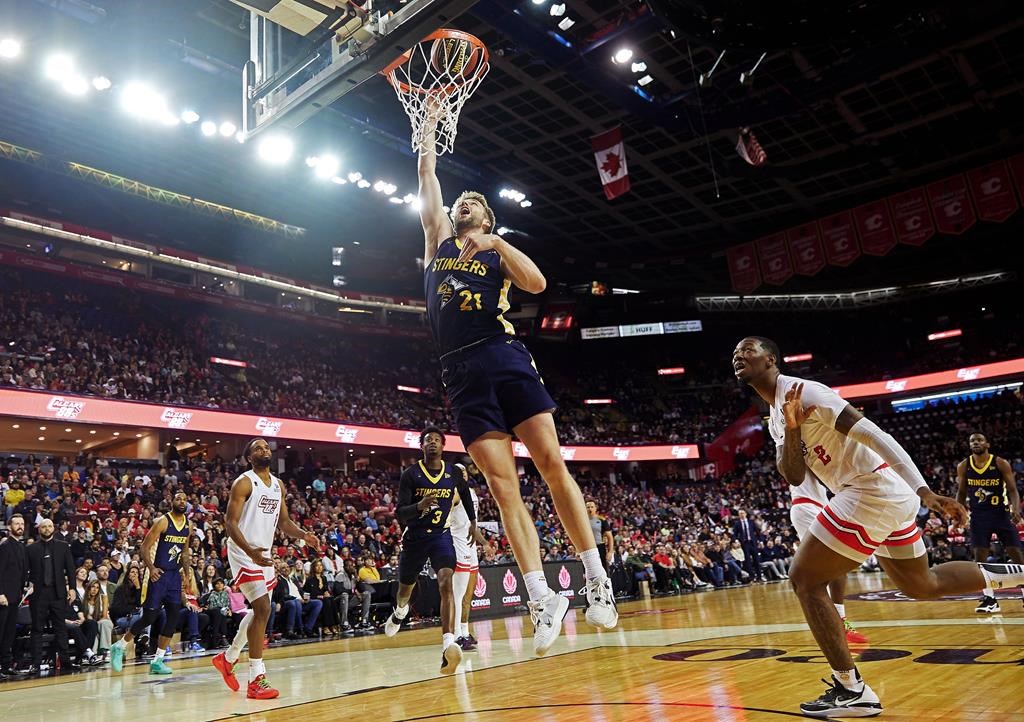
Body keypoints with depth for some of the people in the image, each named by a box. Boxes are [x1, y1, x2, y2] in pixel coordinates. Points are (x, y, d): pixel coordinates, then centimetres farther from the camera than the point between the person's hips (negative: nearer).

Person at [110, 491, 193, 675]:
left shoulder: (188, 525, 7)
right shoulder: (162, 522, -12)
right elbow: (145, 547, -13)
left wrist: (186, 564, 6)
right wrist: (150, 567, -26)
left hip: (175, 575, 6)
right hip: (158, 574, -6)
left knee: (173, 617, 0)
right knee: (149, 617, -4)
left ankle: (157, 661, 8)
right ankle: (119, 647, 18)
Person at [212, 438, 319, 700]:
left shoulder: (278, 485, 10)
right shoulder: (244, 483, -13)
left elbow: (283, 522, 15)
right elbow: (230, 523, -18)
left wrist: (303, 534, -6)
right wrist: (249, 550, -33)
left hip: (264, 554, 8)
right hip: (244, 553, -8)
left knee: (259, 611, 17)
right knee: (263, 609, -16)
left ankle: (228, 658, 38)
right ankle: (256, 680, -11)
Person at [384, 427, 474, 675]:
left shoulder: (455, 474, -4)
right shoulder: (410, 474, -11)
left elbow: (466, 496, 18)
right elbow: (399, 513, -16)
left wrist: (473, 523, 20)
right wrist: (419, 506, -35)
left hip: (441, 535, 0)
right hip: (414, 537, 0)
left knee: (446, 583, -24)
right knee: (406, 587, 20)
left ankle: (449, 645, -34)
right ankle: (399, 613, 57)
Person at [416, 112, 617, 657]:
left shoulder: (497, 253, 16)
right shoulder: (437, 243, 24)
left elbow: (537, 284, -4)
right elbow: (427, 182, 22)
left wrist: (496, 244, -11)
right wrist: (429, 133, 28)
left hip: (505, 360, -2)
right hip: (462, 374, 2)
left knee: (552, 464, -9)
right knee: (502, 484, -6)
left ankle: (597, 580, -1)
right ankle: (542, 598, -6)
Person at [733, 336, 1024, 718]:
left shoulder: (802, 390, -14)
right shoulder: (776, 415, 15)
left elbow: (873, 435, -20)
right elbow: (794, 477, 5)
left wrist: (924, 491, -25)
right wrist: (791, 430, -13)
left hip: (873, 492, -10)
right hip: (886, 496, 10)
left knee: (804, 580, -6)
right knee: (921, 585, 27)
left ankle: (852, 691, 0)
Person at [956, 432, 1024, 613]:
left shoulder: (1001, 464, -7)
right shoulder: (963, 466, 0)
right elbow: (962, 493, 10)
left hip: (1001, 513, -1)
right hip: (979, 516, 2)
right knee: (979, 555, -6)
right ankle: (989, 599, 0)